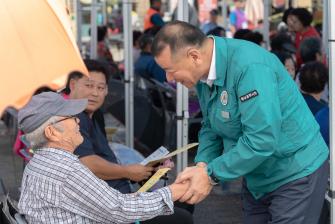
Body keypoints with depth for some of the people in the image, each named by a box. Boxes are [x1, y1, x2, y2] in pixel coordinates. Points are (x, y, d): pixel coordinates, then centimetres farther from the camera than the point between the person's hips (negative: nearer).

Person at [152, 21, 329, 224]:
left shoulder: (250, 66, -29)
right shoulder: (204, 74, -2)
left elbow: (262, 140, -33)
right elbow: (210, 128, 8)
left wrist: (211, 175, -27)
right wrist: (202, 165, -11)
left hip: (296, 176, -8)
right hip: (257, 177, 8)